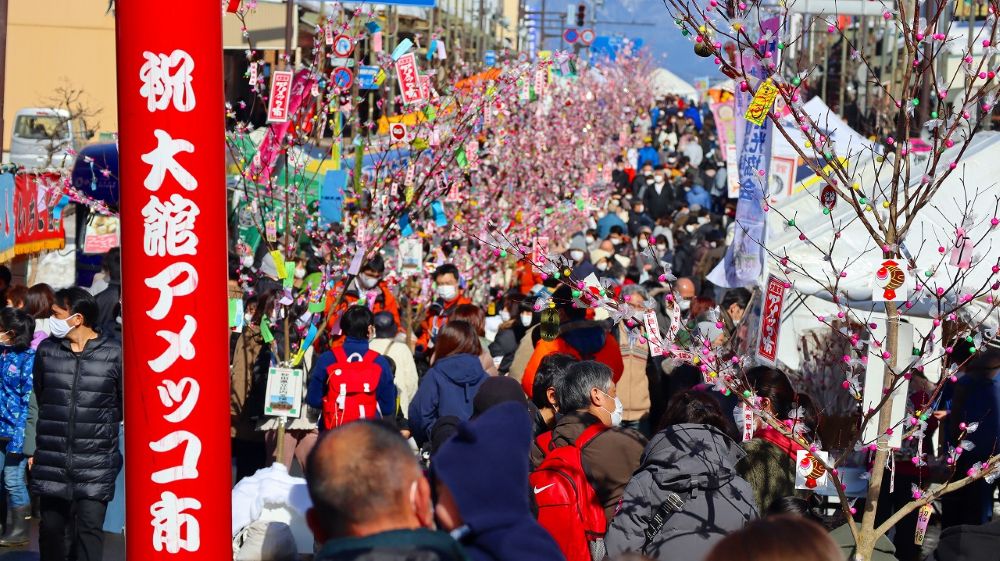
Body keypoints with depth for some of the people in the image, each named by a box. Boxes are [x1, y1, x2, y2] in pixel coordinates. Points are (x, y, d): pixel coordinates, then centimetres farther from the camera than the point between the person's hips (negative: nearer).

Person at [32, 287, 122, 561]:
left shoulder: (114, 353, -5)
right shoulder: (46, 350, 5)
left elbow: (126, 405, 5)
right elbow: (37, 402, 15)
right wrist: (35, 449, 16)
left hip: (96, 465, -3)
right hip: (51, 463, 3)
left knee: (90, 528, -7)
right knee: (51, 527, 9)